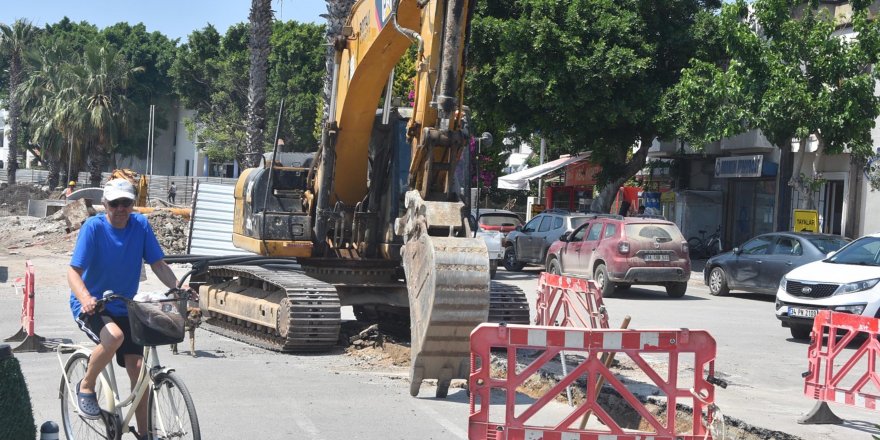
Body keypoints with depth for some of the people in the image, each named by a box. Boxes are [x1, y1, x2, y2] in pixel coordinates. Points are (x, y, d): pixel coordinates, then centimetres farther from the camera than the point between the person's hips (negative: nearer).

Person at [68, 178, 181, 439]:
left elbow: (158, 264, -3)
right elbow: (73, 271, -22)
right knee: (114, 336, -35)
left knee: (138, 369, -4)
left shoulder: (141, 225, -5)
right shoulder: (94, 227, -16)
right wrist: (85, 297, -42)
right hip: (90, 306, -4)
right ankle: (86, 387, -8)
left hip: (123, 308, 4)